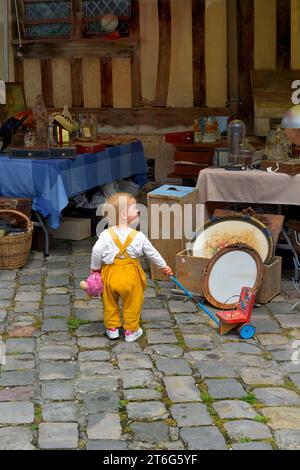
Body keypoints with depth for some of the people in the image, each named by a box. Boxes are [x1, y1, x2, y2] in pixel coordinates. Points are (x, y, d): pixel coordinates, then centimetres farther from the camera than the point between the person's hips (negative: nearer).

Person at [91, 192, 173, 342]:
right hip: (130, 275, -1)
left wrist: (95, 267, 1)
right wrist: (164, 266, 14)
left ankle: (112, 328, 29)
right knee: (131, 304, 16)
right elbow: (152, 253, -1)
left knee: (110, 303, 19)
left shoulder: (106, 235, -14)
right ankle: (131, 330, 25)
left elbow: (97, 251, -18)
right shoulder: (138, 236, -12)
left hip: (110, 274, 1)